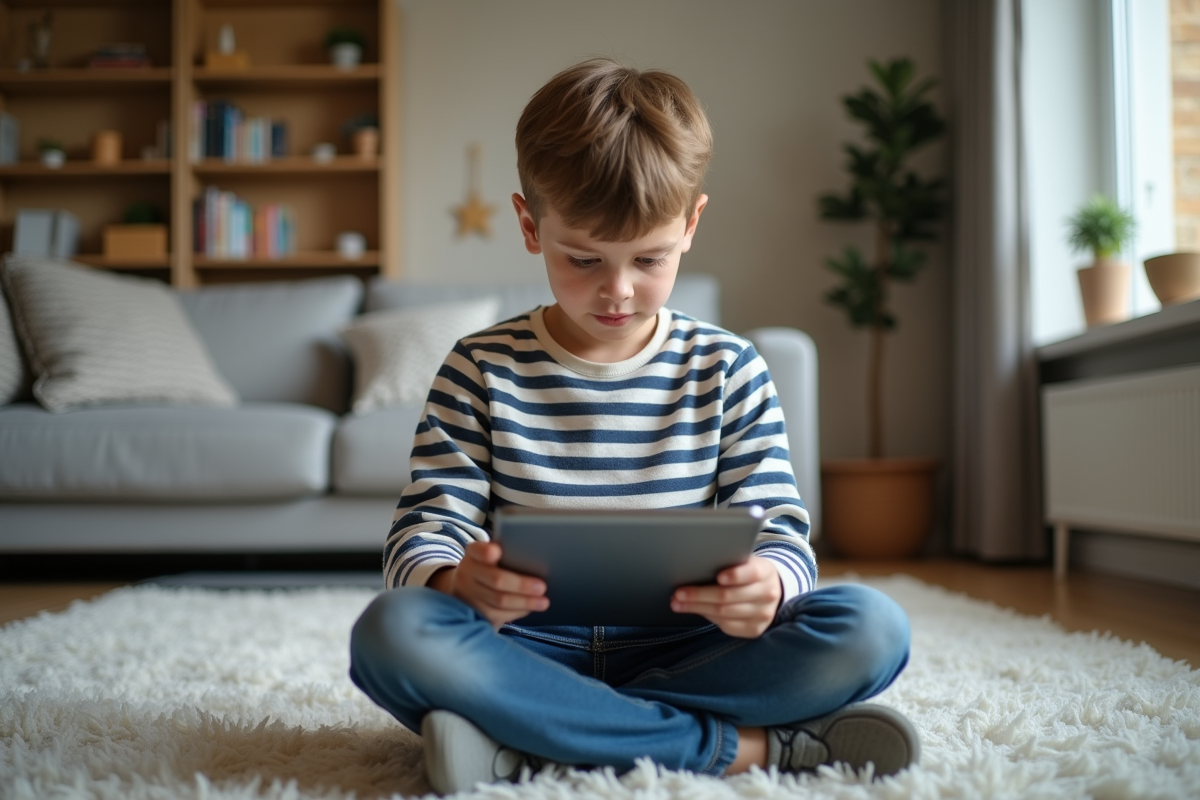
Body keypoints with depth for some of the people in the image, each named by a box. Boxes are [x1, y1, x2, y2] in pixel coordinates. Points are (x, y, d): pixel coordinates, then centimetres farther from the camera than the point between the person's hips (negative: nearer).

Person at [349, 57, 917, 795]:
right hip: (530, 651, -1)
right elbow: (423, 534, -3)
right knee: (393, 631, -32)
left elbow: (781, 533, 0)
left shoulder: (729, 371, 4)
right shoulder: (481, 371, 2)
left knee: (872, 628, -24)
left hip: (682, 649, 1)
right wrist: (457, 581, -30)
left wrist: (765, 585, -26)